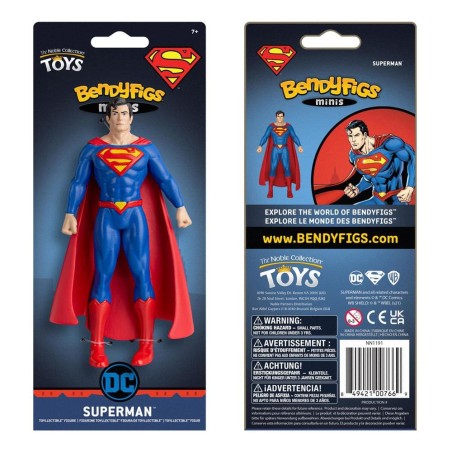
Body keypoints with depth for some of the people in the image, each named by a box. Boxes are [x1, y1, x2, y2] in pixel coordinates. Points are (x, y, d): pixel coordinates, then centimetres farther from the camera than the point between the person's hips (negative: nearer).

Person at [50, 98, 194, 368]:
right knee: (102, 277, -2)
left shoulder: (146, 147, 4)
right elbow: (79, 183, 6)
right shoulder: (93, 148, 6)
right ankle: (97, 347, 0)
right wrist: (70, 214, 1)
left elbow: (166, 179, 2)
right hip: (105, 218, 0)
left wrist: (180, 208, -5)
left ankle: (147, 344, 2)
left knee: (141, 275, -5)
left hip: (136, 217, 0)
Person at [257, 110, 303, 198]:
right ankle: (270, 191, 2)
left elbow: (294, 137, -4)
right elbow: (265, 137, -6)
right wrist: (260, 146, -21)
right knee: (272, 169, -6)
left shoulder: (288, 126, 1)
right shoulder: (271, 126, 1)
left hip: (285, 150, 0)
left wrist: (299, 146, -20)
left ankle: (289, 191, 0)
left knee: (287, 169, -7)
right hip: (275, 150, 0)